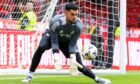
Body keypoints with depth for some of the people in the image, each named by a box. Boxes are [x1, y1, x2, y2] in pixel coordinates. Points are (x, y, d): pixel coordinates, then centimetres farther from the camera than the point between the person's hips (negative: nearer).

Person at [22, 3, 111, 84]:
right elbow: (54, 42, -34)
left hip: (67, 41, 2)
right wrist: (56, 59, -46)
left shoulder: (79, 25, -29)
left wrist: (72, 60, -33)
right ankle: (30, 75, -24)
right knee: (41, 47, -34)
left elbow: (72, 44, -23)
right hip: (52, 36, -2)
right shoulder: (55, 22, -38)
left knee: (79, 64, -5)